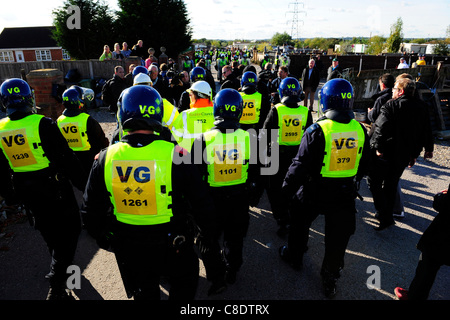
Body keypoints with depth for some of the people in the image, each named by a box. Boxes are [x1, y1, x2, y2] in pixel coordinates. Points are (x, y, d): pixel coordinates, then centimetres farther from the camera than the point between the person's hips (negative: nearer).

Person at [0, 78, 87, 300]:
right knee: (69, 228, 6)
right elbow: (66, 157, -18)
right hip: (53, 187, -6)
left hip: (26, 191, 6)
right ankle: (57, 285, 0)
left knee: (49, 232, 23)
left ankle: (61, 269, 45)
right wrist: (84, 184, -10)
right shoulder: (42, 124, -19)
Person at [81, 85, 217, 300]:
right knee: (183, 288, 28)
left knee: (144, 292, 30)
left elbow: (91, 209, -1)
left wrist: (102, 238, 17)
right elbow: (201, 203, -15)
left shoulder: (105, 158, -13)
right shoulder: (174, 155, -22)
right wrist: (209, 232, 4)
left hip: (128, 249, 3)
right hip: (171, 244, -3)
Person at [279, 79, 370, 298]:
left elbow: (301, 165, -18)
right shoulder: (360, 130, -4)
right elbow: (364, 165, 9)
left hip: (315, 191, -3)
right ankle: (330, 281, 31)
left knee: (299, 222, 23)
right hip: (345, 193, 4)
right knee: (338, 239, 16)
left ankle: (294, 256, 43)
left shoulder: (318, 130, -19)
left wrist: (287, 189, -7)